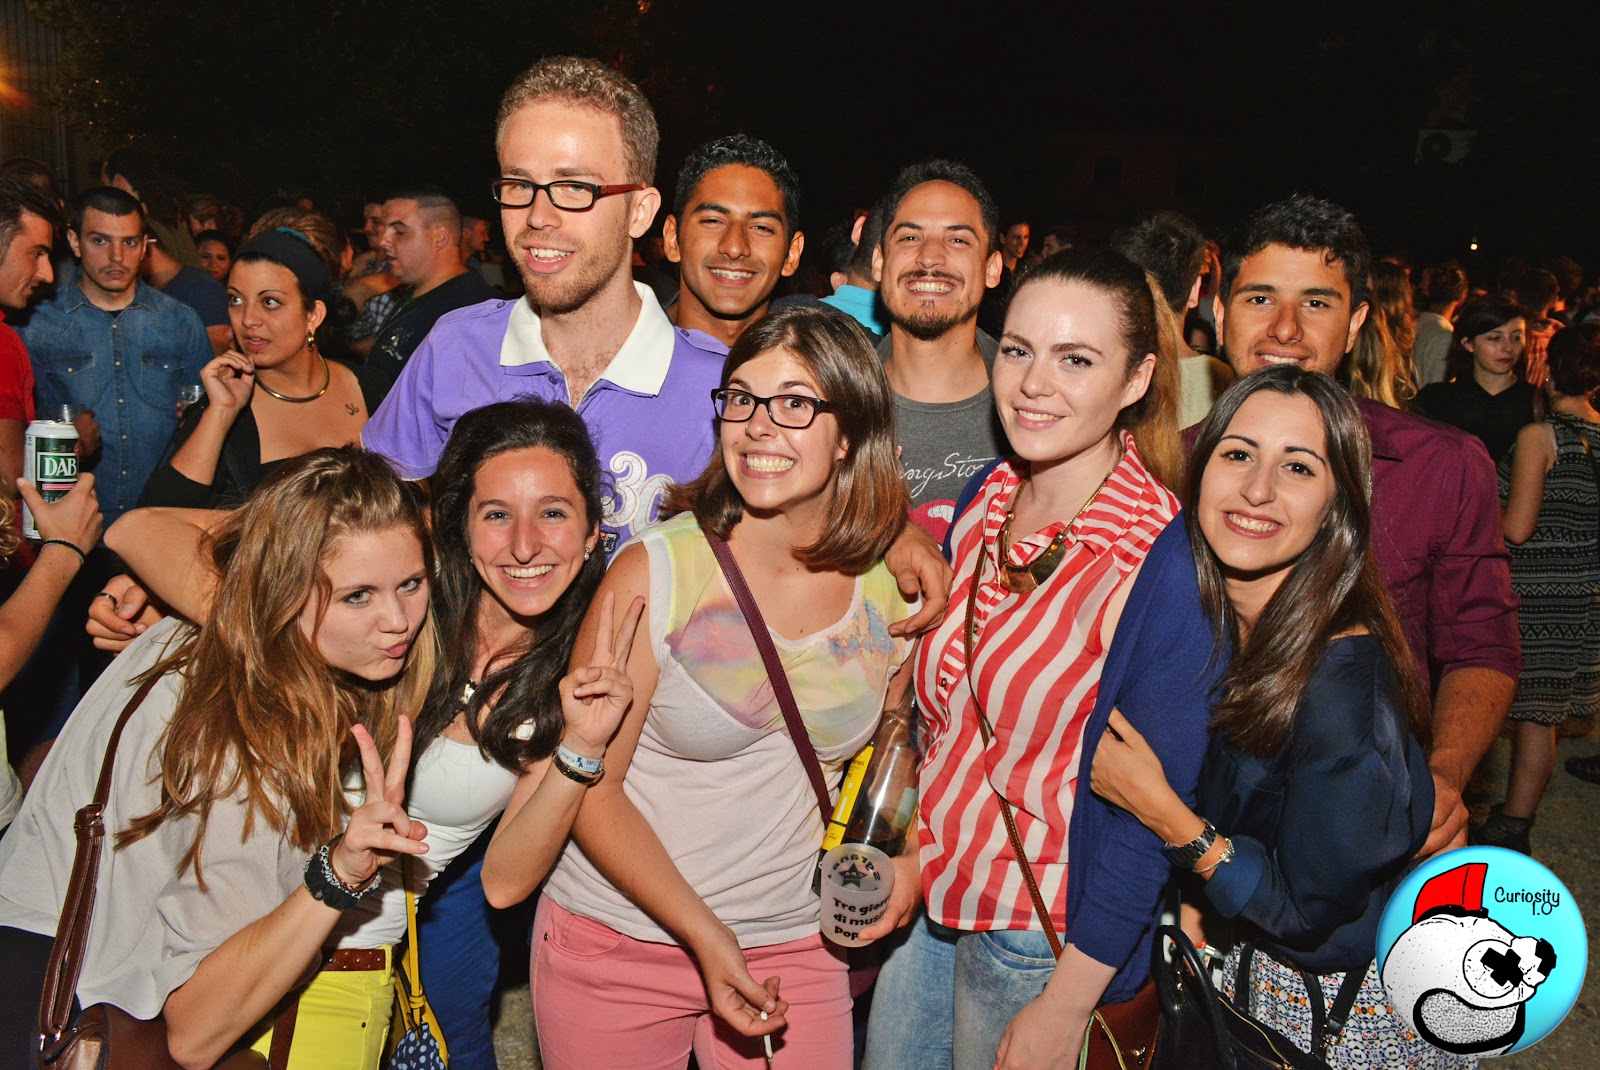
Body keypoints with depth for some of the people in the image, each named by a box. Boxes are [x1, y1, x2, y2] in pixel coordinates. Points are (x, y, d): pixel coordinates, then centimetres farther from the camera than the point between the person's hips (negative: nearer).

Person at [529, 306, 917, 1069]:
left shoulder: (896, 592, -4)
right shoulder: (655, 573, -15)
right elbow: (589, 785, -12)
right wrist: (703, 934, -17)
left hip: (798, 945, 3)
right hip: (618, 943, -2)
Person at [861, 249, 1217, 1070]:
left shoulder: (1164, 564, -23)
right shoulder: (988, 497, -3)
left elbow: (1152, 809, -19)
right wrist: (912, 854, 6)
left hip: (1041, 932, -6)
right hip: (927, 893, 6)